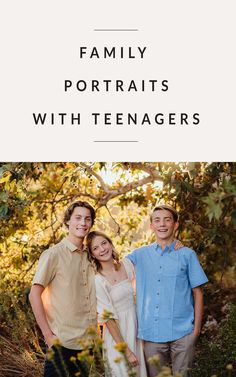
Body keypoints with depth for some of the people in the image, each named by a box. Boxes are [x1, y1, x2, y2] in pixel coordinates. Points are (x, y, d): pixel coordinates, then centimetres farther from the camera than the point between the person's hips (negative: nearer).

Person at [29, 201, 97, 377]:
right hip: (63, 343, -6)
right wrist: (48, 335, -15)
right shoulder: (54, 254, -8)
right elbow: (34, 295, -12)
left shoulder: (90, 256, 10)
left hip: (89, 342, 6)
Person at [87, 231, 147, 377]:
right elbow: (109, 319, -14)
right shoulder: (97, 281, -15)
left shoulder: (127, 264, 0)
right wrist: (126, 351, -14)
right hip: (117, 334, -5)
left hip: (138, 329, 5)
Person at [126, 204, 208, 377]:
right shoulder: (139, 255, 7)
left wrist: (197, 327, -2)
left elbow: (198, 293, 2)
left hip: (182, 332, -2)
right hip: (151, 333, 2)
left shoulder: (187, 255, 1)